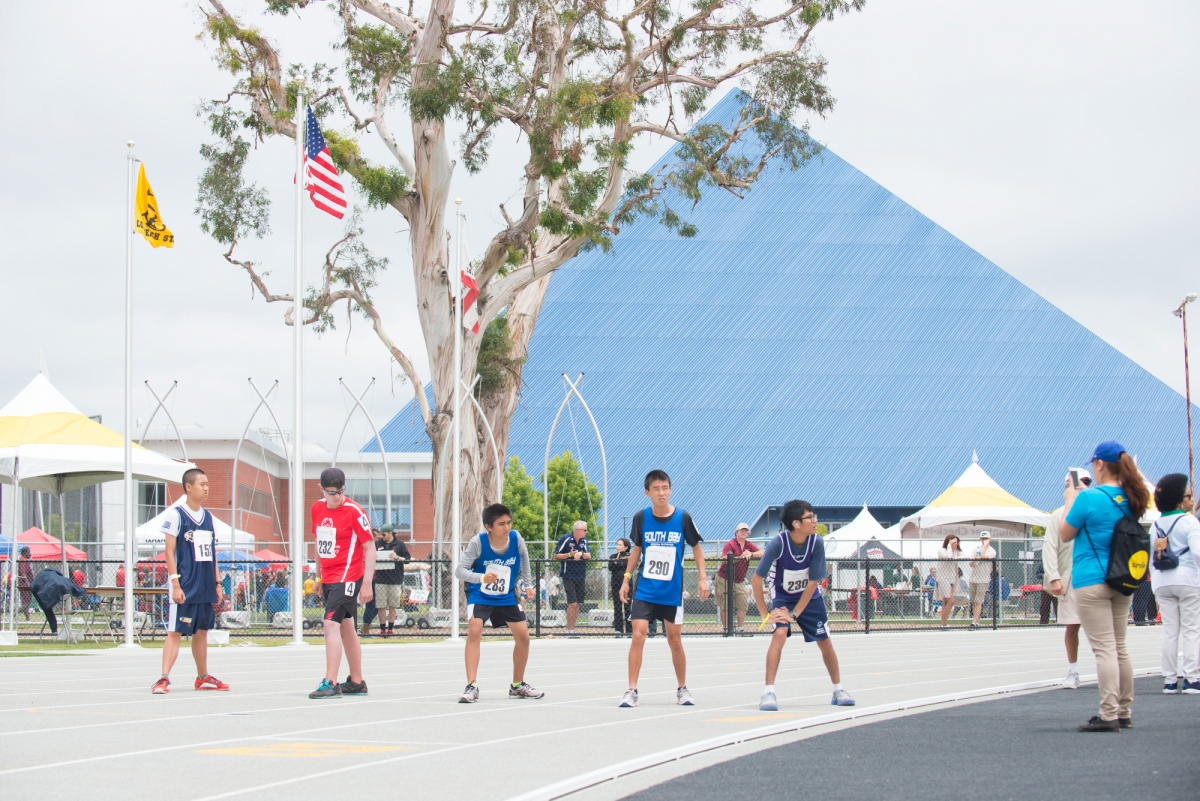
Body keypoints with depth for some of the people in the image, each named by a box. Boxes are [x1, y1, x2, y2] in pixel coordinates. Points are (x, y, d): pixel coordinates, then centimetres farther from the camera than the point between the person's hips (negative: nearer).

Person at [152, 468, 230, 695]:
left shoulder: (208, 517, 13)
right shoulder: (176, 515, -7)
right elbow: (170, 552, -10)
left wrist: (217, 584, 16)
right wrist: (175, 584, -17)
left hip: (206, 587, 7)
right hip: (184, 587, -7)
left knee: (202, 631, 15)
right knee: (175, 631, -11)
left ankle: (203, 677, 25)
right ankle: (164, 679, -15)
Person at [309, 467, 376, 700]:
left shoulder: (354, 512, -12)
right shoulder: (317, 508, 7)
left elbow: (370, 548, -11)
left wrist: (367, 583, -15)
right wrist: (318, 575, 21)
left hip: (348, 577, -7)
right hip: (328, 577, 7)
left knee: (331, 624, -17)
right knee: (346, 628, 15)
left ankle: (330, 683, -19)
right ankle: (357, 682, 25)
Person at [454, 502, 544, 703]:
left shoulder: (516, 538, -16)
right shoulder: (478, 542, -25)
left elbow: (524, 557, 8)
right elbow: (459, 570, -27)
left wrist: (527, 585, 10)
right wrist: (481, 577, -44)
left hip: (507, 596, 4)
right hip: (480, 595, -4)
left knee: (523, 636, 1)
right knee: (474, 631, -24)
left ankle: (518, 686, 22)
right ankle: (471, 687, -21)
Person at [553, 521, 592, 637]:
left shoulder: (584, 540, 8)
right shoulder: (565, 539, -7)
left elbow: (589, 555, 0)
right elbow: (556, 555, -5)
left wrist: (581, 554, -20)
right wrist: (570, 555, -18)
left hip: (581, 577, 6)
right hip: (568, 576, -6)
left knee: (577, 604, 7)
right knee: (573, 603, -13)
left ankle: (572, 629, 14)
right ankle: (569, 630, -6)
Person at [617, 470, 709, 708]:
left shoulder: (682, 518, -7)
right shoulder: (641, 518, -4)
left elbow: (696, 547, 6)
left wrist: (703, 578, -1)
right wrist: (626, 579, 10)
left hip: (672, 592, 0)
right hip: (644, 590, 0)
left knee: (674, 640, 7)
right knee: (638, 635, -11)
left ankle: (682, 689, 24)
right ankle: (631, 691, -7)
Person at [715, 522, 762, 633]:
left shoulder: (749, 545, 7)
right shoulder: (730, 544, -10)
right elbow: (725, 560, -24)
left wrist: (751, 554, -23)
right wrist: (741, 557, -34)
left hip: (739, 581, 5)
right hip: (724, 580, -5)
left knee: (743, 604, -5)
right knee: (724, 606, -1)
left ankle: (740, 627, 1)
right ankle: (726, 627, 8)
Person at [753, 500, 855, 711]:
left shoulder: (817, 542, -21)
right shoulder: (778, 543, -28)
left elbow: (813, 582, -16)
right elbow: (756, 579, -23)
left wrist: (795, 614, -19)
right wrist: (765, 614, -22)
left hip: (809, 598, 3)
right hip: (782, 597, -3)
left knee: (825, 642, 6)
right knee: (780, 634, -25)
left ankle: (838, 690, 26)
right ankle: (769, 692, -24)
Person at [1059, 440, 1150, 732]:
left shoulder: (1089, 498, -14)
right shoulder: (1129, 500, 7)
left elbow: (1065, 535, -3)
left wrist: (1070, 502, 11)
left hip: (1092, 580, -7)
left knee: (1104, 648, -9)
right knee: (1119, 648, 14)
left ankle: (1108, 715, -11)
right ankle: (1124, 713, 18)